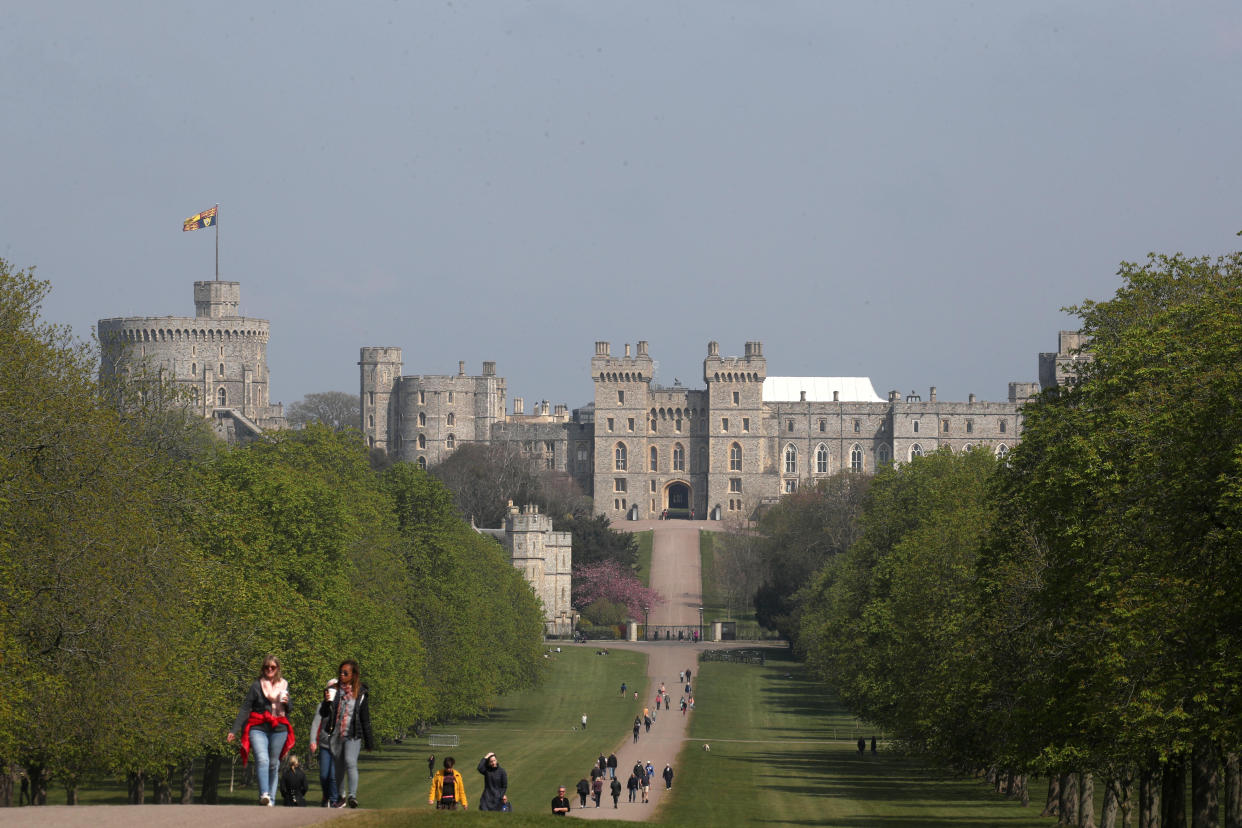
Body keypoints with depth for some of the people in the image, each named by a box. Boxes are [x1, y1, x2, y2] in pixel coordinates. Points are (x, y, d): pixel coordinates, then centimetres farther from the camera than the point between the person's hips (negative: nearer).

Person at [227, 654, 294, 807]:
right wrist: (235, 730, -7)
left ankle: (271, 799, 15)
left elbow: (288, 710, 23)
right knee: (262, 760, -21)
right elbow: (245, 708, 0)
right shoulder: (256, 686, 2)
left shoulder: (284, 685, 13)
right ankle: (264, 795, -32)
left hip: (278, 730, 4)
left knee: (273, 764, 8)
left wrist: (286, 703, -2)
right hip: (258, 729, -4)